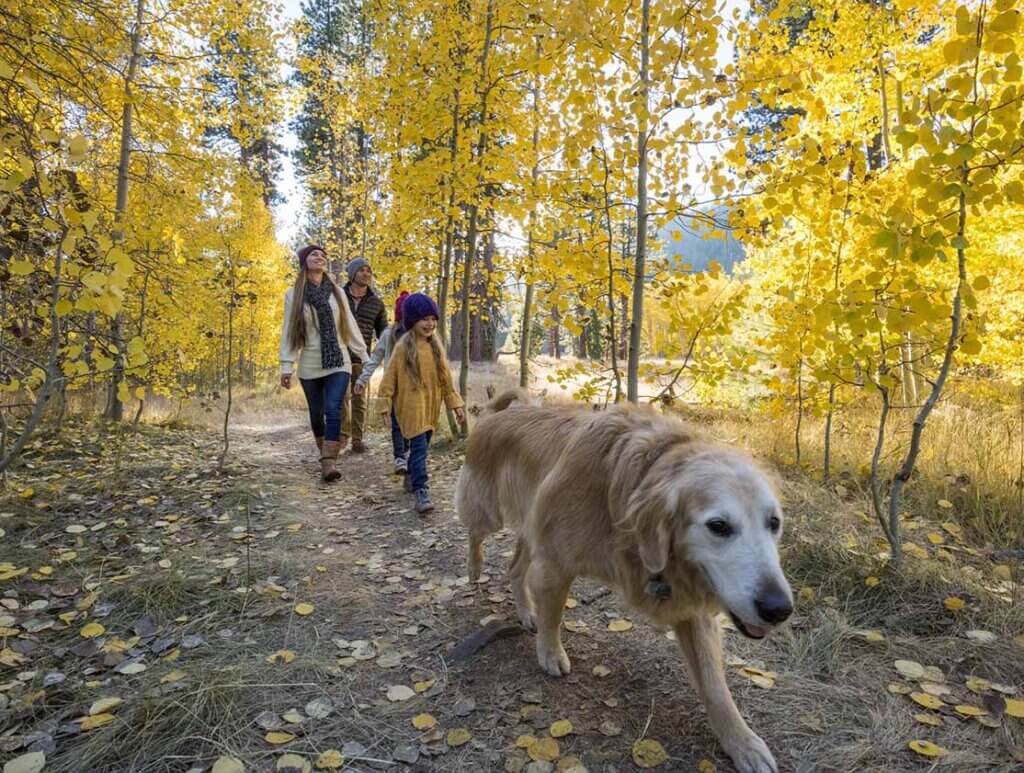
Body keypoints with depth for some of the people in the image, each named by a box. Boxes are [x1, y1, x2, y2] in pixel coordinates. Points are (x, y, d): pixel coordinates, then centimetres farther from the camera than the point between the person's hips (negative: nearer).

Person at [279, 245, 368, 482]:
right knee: (317, 413, 10)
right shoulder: (294, 294, 3)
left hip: (338, 363, 0)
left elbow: (350, 326, 11)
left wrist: (365, 356, 10)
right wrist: (286, 365, -8)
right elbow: (288, 332, -1)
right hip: (310, 366, 0)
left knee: (333, 410, -15)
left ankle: (329, 463, -20)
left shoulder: (336, 291, 8)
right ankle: (327, 457, 31)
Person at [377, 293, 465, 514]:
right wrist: (385, 405, -8)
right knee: (419, 446, -13)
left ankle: (411, 477, 37)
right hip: (411, 405, -5)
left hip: (431, 405, 6)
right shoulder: (403, 347, -9)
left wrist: (455, 404, 11)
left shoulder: (436, 345, 7)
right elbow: (390, 377, -5)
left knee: (422, 444, 16)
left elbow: (445, 377, 12)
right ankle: (421, 491, -13)